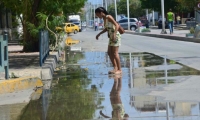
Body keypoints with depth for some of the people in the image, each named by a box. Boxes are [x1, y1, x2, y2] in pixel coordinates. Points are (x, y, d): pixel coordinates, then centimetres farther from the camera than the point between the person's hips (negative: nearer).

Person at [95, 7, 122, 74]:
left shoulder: (109, 17, -13)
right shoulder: (104, 18, 12)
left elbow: (117, 25, -21)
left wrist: (114, 34, -32)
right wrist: (99, 34, 22)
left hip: (116, 36, -9)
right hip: (111, 37, 9)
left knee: (115, 53, -9)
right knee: (109, 53, 9)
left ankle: (119, 70, -4)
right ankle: (115, 68, 16)